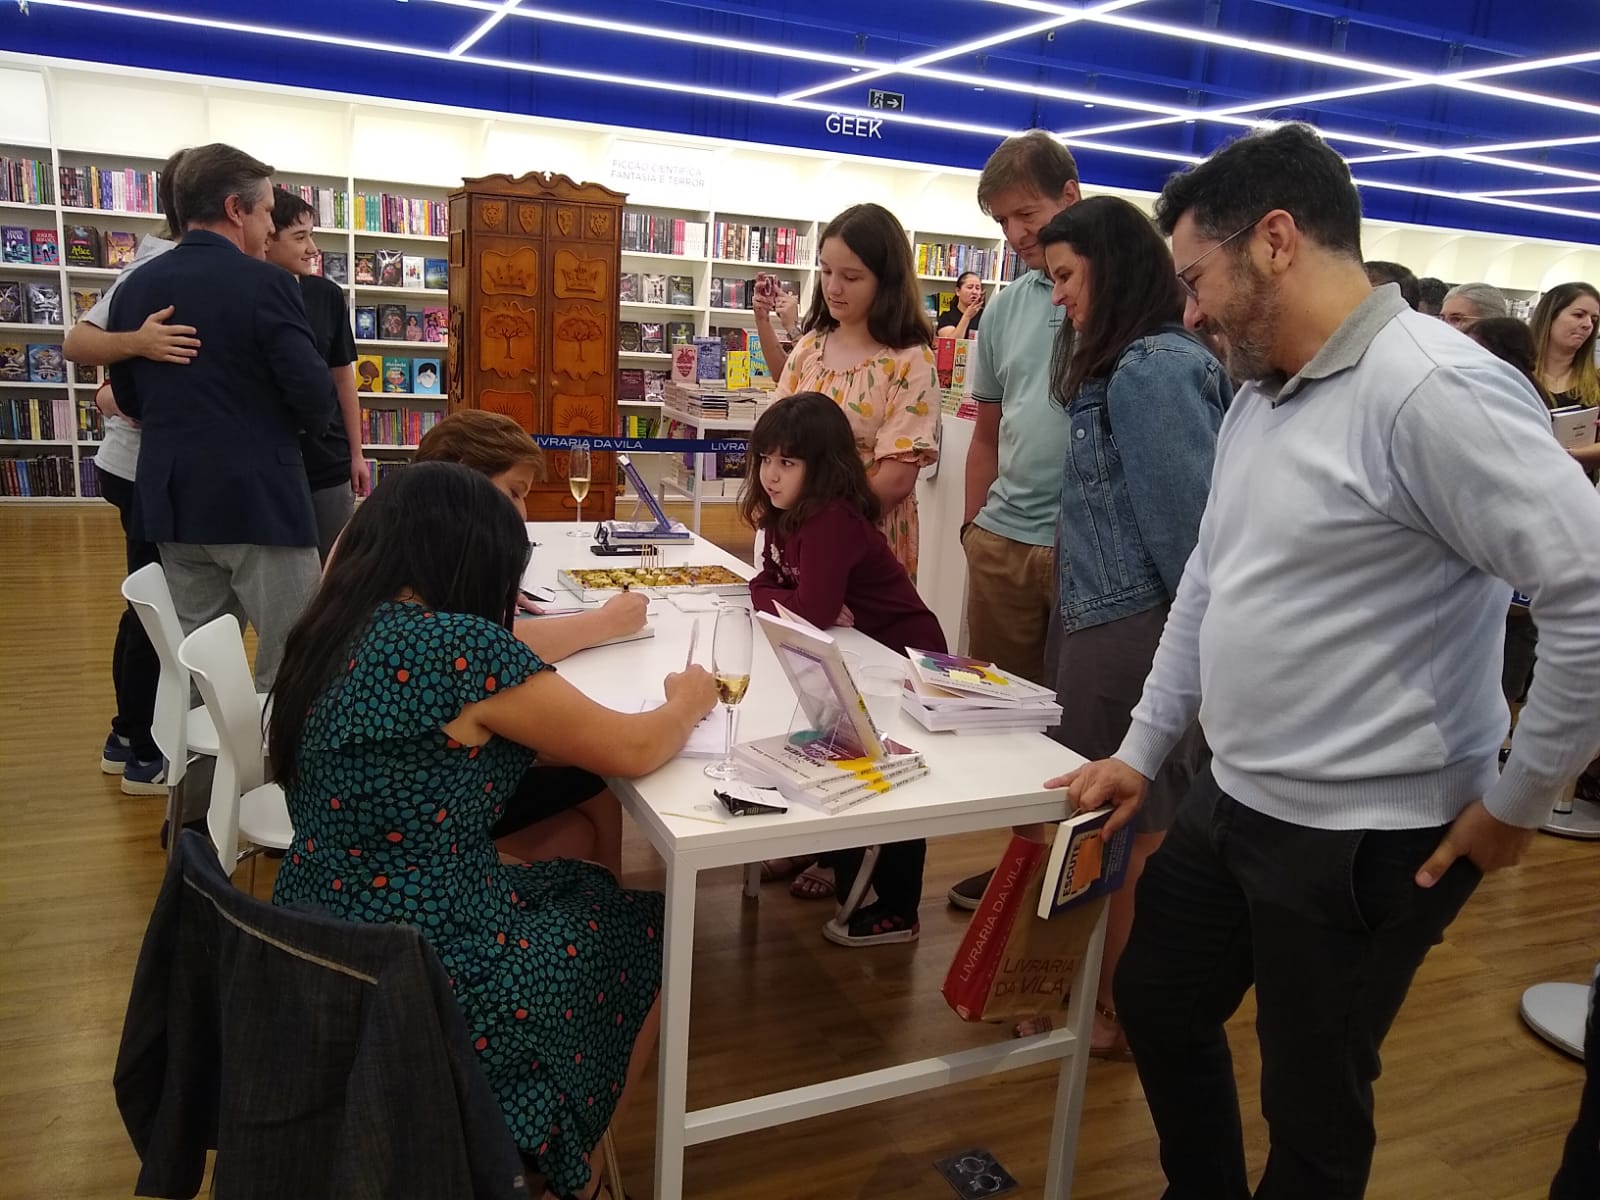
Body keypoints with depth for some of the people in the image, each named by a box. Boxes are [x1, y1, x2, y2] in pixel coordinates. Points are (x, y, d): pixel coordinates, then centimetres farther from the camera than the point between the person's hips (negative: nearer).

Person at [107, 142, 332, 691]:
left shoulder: (133, 287, 7)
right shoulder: (264, 282, -12)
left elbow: (129, 400, 14)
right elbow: (317, 401, -14)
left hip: (172, 499, 7)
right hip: (258, 498, -7)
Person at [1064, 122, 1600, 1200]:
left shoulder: (1434, 387, -21)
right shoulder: (1257, 398, 8)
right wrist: (1143, 752, 14)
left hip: (1365, 838, -8)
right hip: (1232, 803, 9)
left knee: (1311, 1105, 12)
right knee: (1157, 1006, 23)